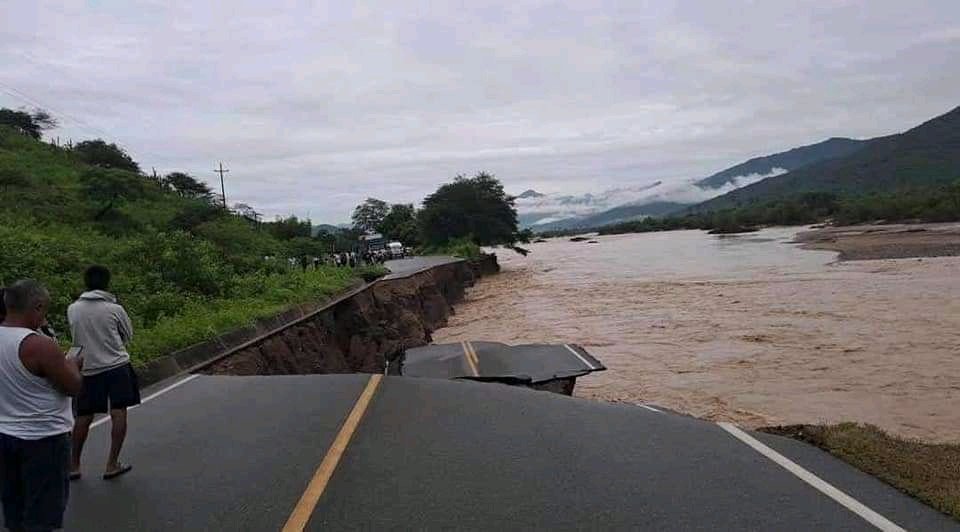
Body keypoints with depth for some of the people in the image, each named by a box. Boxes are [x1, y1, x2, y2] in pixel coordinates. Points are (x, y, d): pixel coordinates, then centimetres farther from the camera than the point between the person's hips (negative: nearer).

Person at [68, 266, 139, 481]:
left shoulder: (73, 309, -1)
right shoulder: (115, 309, -8)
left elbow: (75, 337, 12)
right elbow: (128, 335, 5)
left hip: (88, 368, 3)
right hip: (117, 366, -3)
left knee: (83, 417, 13)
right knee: (119, 414, 4)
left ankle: (74, 465, 20)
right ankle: (112, 464, 5)